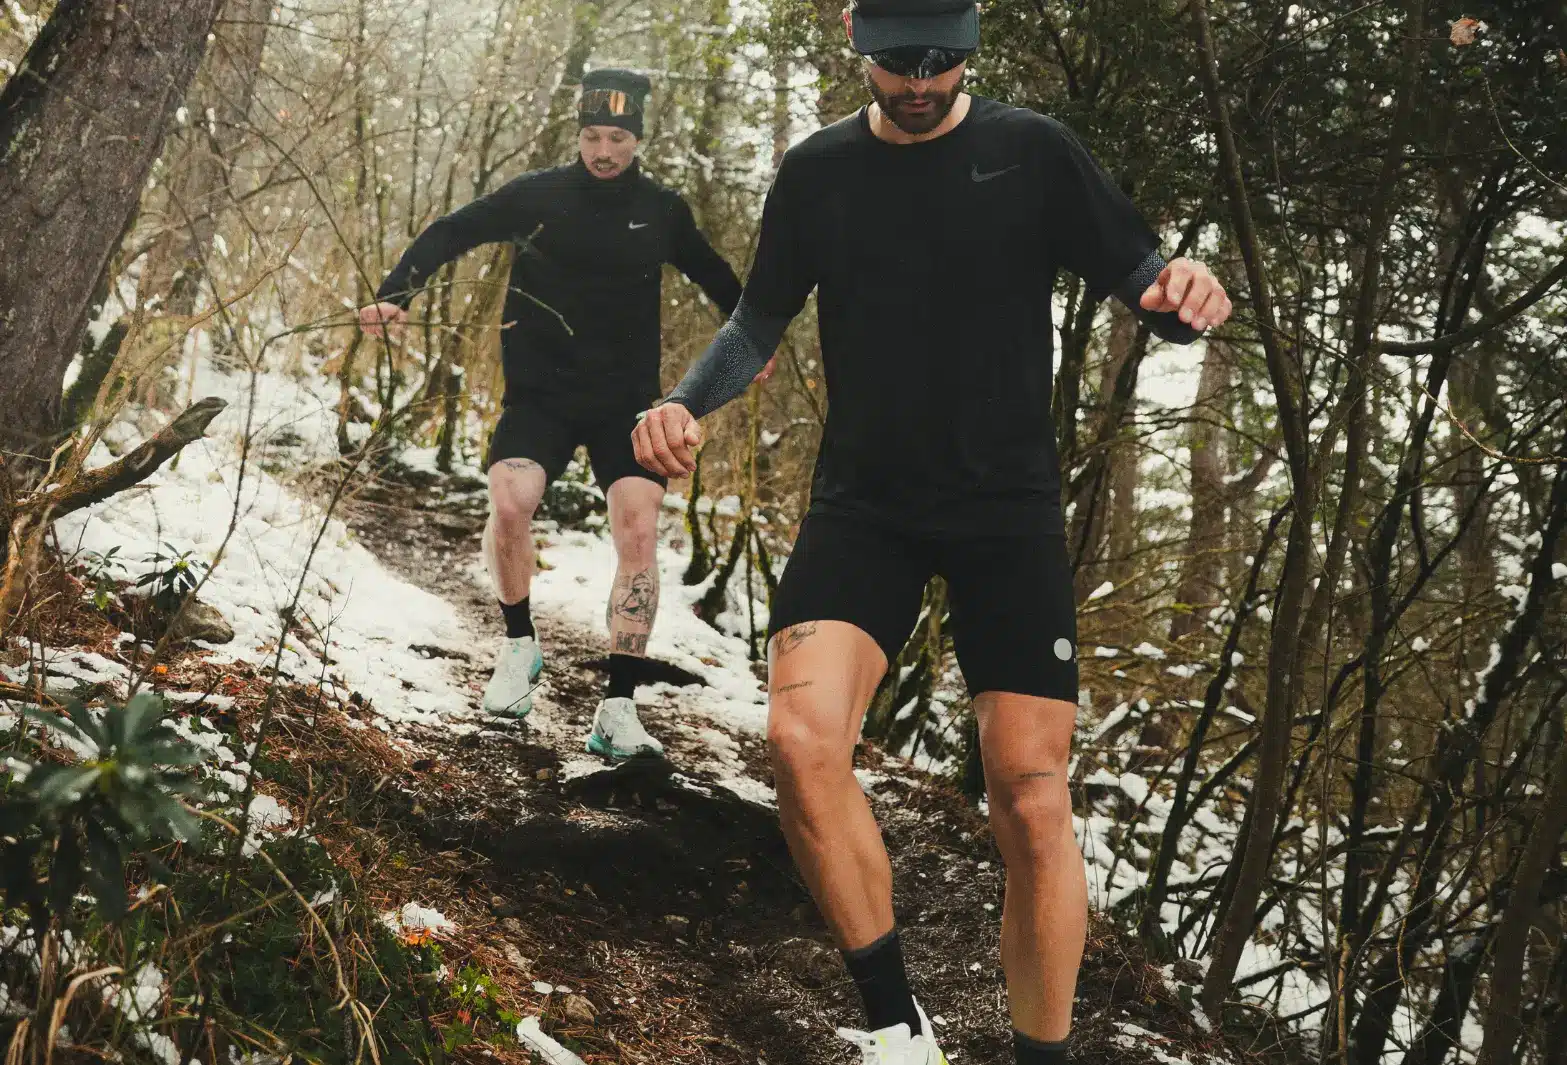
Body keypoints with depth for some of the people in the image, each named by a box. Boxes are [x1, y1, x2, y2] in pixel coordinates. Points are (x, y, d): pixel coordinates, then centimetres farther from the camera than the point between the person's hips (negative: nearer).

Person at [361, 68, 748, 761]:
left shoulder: (662, 211, 6)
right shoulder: (537, 197, -2)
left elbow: (714, 276, 24)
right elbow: (449, 235, 0)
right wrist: (394, 296, -13)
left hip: (628, 399, 2)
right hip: (541, 392, -1)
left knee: (639, 535, -15)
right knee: (510, 502, -26)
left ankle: (617, 711, -9)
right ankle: (519, 646, 2)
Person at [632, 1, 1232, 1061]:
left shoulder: (1032, 151, -1)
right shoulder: (817, 170, 5)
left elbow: (1139, 280, -1)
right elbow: (760, 320, 13)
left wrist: (1184, 292, -26)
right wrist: (685, 403, -6)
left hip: (1009, 507, -1)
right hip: (863, 503, 2)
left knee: (1032, 795, -6)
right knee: (801, 737, -21)